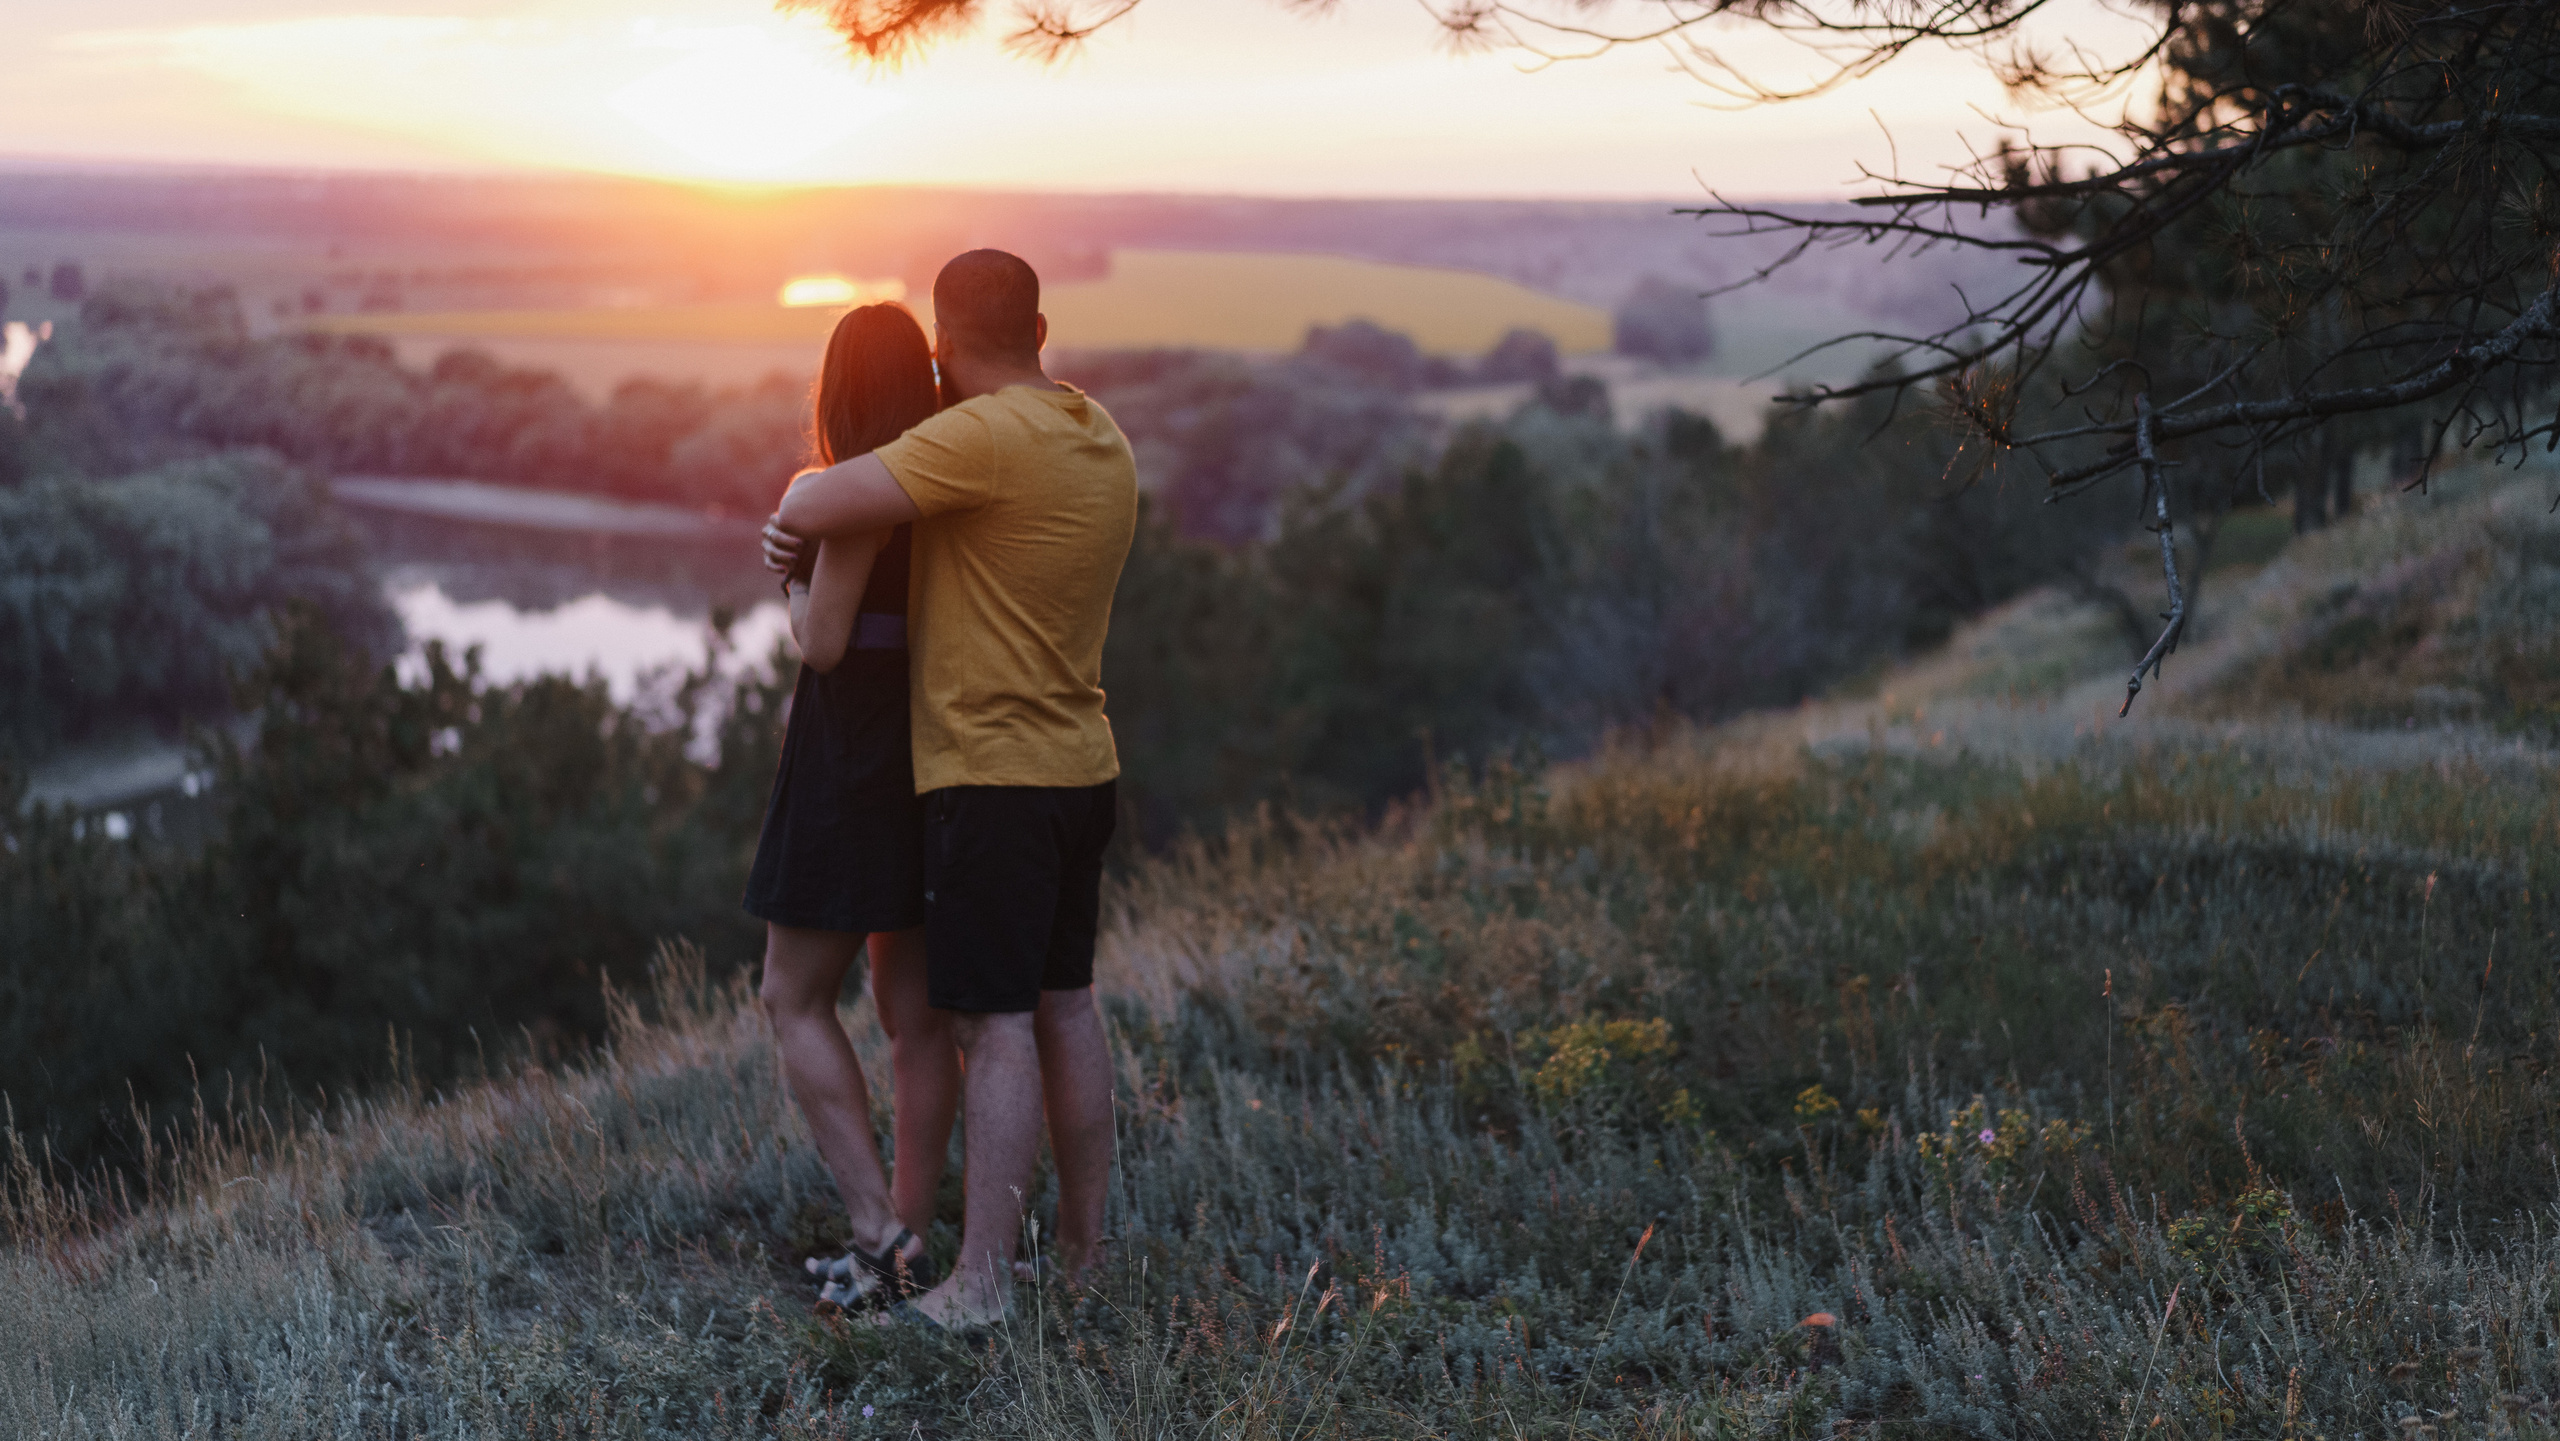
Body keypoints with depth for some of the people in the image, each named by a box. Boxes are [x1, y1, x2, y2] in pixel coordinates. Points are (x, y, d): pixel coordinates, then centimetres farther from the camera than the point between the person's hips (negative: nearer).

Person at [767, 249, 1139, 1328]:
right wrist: (823, 522, 7)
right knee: (1064, 1007, 14)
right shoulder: (1098, 439, 10)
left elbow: (813, 507, -22)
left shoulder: (986, 438, -19)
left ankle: (981, 1289, -5)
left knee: (997, 1025, -7)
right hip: (1080, 766, 9)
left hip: (993, 774, -9)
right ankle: (1083, 1259, 22)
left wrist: (802, 493, 3)